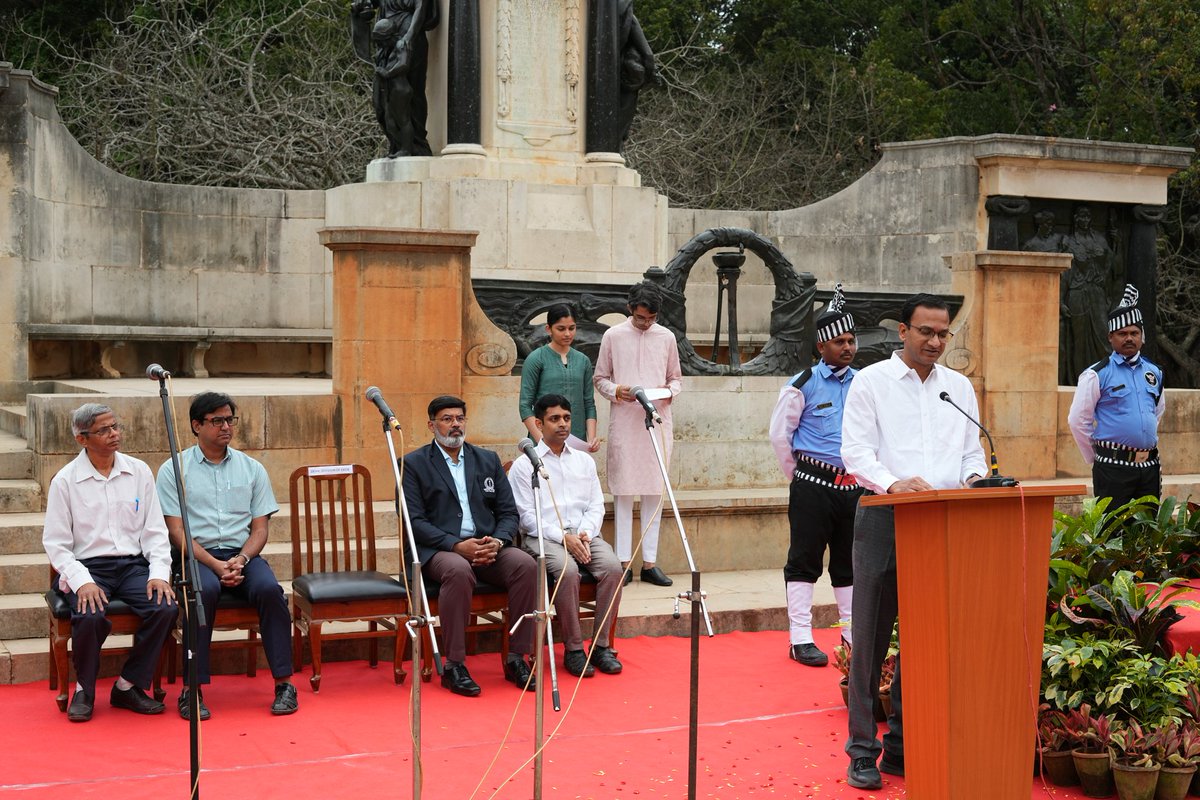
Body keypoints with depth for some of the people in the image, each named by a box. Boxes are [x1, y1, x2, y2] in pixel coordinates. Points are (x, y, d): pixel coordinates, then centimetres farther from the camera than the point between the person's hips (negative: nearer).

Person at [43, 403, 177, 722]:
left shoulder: (139, 472, 8)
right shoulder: (65, 480, 0)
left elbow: (155, 531, 9)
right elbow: (55, 543, -1)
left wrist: (160, 573, -7)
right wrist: (82, 581, -16)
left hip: (133, 564, 3)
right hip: (87, 567, -3)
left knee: (165, 608, -25)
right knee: (90, 616, -33)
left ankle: (128, 686, -5)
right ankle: (84, 690, -4)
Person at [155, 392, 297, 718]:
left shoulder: (252, 469, 15)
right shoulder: (174, 469, 6)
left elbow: (260, 528, 10)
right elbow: (176, 531, -2)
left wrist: (241, 559, -11)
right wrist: (215, 564, -15)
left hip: (243, 554, 2)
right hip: (197, 556, -2)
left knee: (269, 588, -30)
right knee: (204, 590, -36)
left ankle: (284, 683, -22)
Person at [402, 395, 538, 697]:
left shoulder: (488, 460, 19)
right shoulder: (415, 464, 6)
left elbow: (508, 513, 14)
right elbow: (415, 521, -4)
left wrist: (497, 541, -9)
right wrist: (456, 545, -18)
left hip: (488, 547, 4)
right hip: (438, 550, -4)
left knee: (526, 564, -26)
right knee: (459, 570, -38)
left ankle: (517, 658, -17)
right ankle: (454, 666, -28)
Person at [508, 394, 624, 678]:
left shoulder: (584, 461, 19)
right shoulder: (524, 465, 4)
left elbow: (596, 505, 14)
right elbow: (526, 515, -4)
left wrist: (585, 534, -7)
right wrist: (563, 537, -15)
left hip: (584, 534, 4)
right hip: (543, 537, -4)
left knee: (612, 567, -26)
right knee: (567, 570, -35)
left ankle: (601, 644, -17)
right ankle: (573, 648, -21)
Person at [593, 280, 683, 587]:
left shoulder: (666, 337, 9)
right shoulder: (613, 336, 4)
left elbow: (677, 379, 16)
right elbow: (600, 378, 9)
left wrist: (668, 392, -6)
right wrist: (617, 390, -12)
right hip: (624, 422, -2)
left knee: (655, 491, 2)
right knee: (623, 491, -2)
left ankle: (650, 562, 7)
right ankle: (624, 561, 3)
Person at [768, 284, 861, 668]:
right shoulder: (802, 385, -7)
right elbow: (779, 434, -1)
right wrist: (799, 474, 5)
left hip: (853, 485, 5)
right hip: (812, 487, -5)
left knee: (850, 561, 11)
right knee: (805, 560, 0)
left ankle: (854, 634, 21)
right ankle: (801, 639, 5)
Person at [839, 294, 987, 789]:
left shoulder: (960, 387, 16)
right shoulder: (871, 382, 2)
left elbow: (972, 452, 17)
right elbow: (855, 450, -6)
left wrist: (973, 476, -7)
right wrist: (893, 483, -24)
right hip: (884, 520, -4)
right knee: (871, 637, -1)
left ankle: (903, 748, 17)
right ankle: (862, 752, 6)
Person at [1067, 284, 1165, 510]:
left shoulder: (1154, 373, 13)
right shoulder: (1097, 375, -5)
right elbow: (1077, 421, -3)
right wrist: (1095, 459, 2)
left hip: (1150, 466, 6)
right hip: (1114, 467, -6)